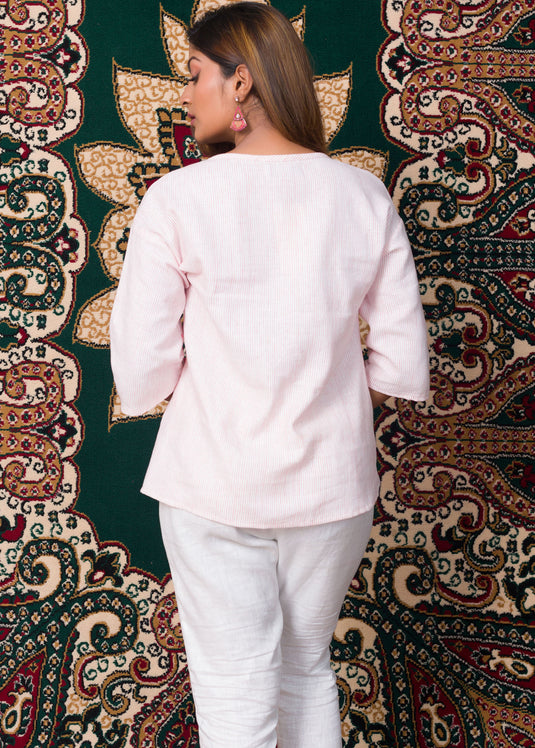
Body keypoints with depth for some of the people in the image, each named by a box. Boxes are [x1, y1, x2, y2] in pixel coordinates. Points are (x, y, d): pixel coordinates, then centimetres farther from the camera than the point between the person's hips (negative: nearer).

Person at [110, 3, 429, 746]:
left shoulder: (177, 199, -12)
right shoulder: (365, 197, -4)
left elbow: (141, 377, -11)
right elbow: (404, 369, -3)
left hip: (213, 488, -3)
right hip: (334, 485, 3)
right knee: (308, 668, 24)